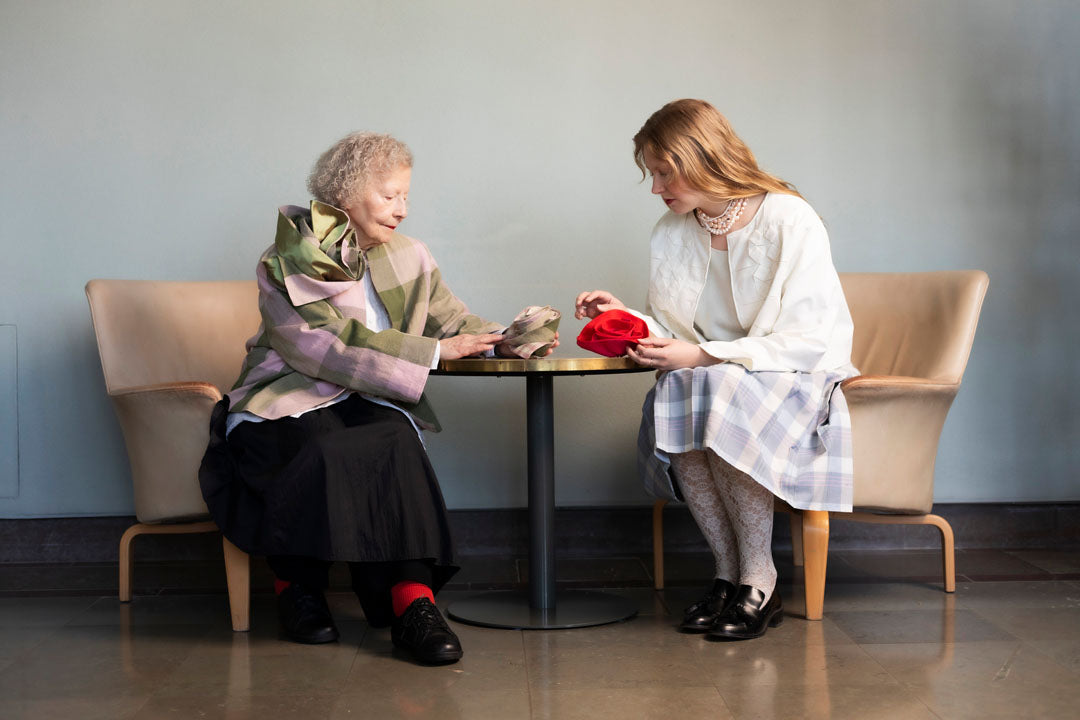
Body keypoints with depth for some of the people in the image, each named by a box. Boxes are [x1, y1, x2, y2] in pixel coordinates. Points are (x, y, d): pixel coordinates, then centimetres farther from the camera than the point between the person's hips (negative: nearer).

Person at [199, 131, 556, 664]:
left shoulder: (409, 259, 11)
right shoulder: (287, 264, -6)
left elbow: (452, 320, 13)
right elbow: (330, 349, -18)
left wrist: (500, 341, -10)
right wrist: (432, 352, -21)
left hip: (365, 403, 3)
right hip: (290, 402, -3)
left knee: (395, 442, -31)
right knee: (317, 452, -36)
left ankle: (412, 600, -36)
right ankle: (296, 587, -14)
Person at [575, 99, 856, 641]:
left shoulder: (790, 221, -12)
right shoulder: (671, 234, 7)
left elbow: (810, 339, -17)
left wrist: (703, 357, -23)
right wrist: (630, 320, -7)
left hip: (794, 378, -5)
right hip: (708, 380, 5)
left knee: (725, 405, -36)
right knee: (670, 403, -30)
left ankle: (759, 581, -23)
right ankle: (728, 573, -20)